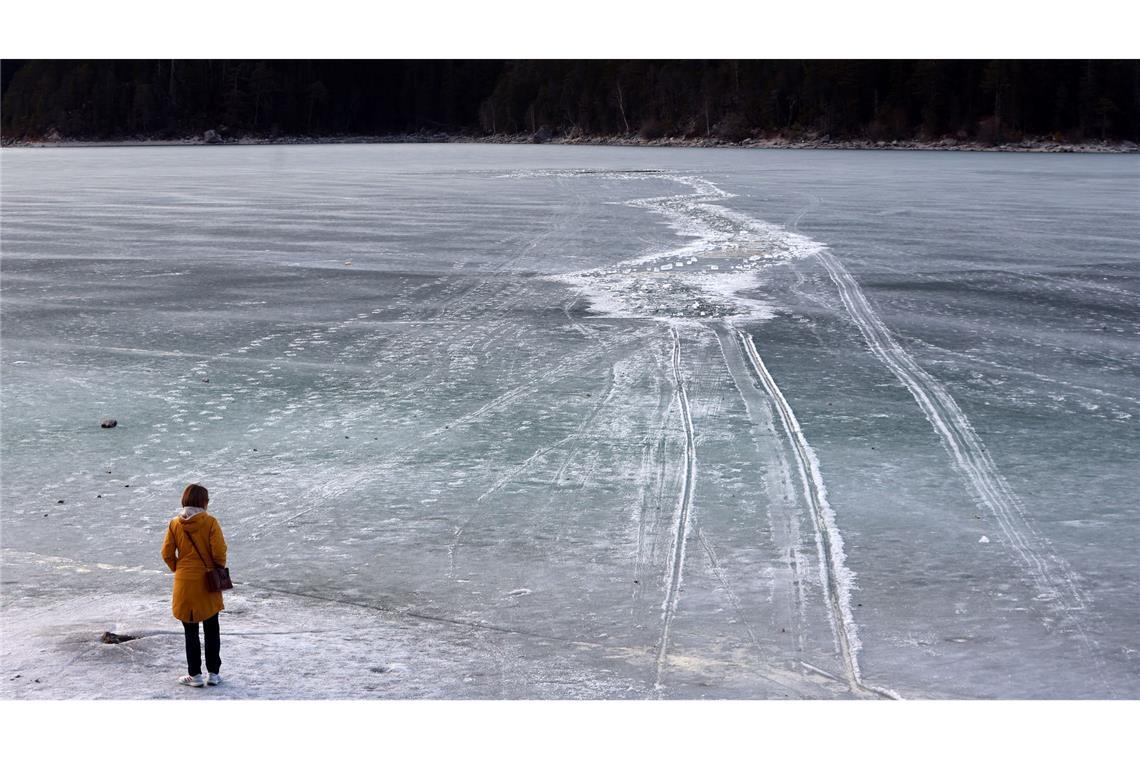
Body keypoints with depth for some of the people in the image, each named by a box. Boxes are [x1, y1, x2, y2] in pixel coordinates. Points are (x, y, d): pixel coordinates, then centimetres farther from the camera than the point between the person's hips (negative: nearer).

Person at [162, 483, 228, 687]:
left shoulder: (175, 524, -3)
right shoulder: (210, 522, -11)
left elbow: (167, 554, -3)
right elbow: (219, 551, -15)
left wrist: (178, 569, 12)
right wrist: (220, 570, 3)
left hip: (184, 582, 1)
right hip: (208, 583, -1)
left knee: (191, 631, 10)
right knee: (212, 630, 12)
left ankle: (194, 674, 12)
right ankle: (213, 673, 14)